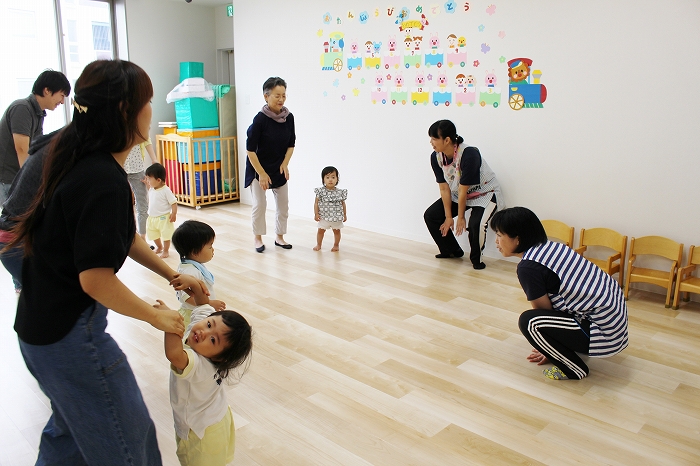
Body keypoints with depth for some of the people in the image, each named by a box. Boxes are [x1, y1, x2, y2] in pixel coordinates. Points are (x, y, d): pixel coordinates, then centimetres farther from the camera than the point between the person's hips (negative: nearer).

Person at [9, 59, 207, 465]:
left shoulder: (84, 161, 3)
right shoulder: (105, 181, -27)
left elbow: (123, 236, 11)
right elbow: (96, 278, -27)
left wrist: (172, 274, 10)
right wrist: (156, 316, -14)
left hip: (43, 323, 9)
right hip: (70, 334, -9)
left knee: (72, 423, 30)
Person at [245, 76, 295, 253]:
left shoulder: (289, 117, -8)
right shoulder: (260, 119, -21)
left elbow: (291, 144, 5)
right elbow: (250, 149, -17)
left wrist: (285, 164, -8)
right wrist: (261, 174, -16)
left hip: (279, 169, 5)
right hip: (258, 168, -5)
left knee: (283, 204, 8)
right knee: (259, 205, -1)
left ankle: (280, 237, 24)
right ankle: (258, 239, 17)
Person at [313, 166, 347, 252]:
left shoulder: (340, 192, -7)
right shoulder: (321, 191, -11)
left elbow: (343, 203, 2)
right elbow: (316, 202, -6)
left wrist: (345, 214, 6)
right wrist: (316, 214, -9)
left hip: (337, 217, 1)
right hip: (324, 216, -1)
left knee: (336, 231, 13)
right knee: (320, 230, 9)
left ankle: (336, 245, 31)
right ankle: (318, 245, 27)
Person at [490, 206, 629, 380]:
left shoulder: (528, 267, -18)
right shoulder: (551, 246, 9)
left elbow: (544, 311, -5)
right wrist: (550, 348, 23)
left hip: (604, 332, -10)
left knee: (528, 322, -13)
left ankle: (574, 369, 4)